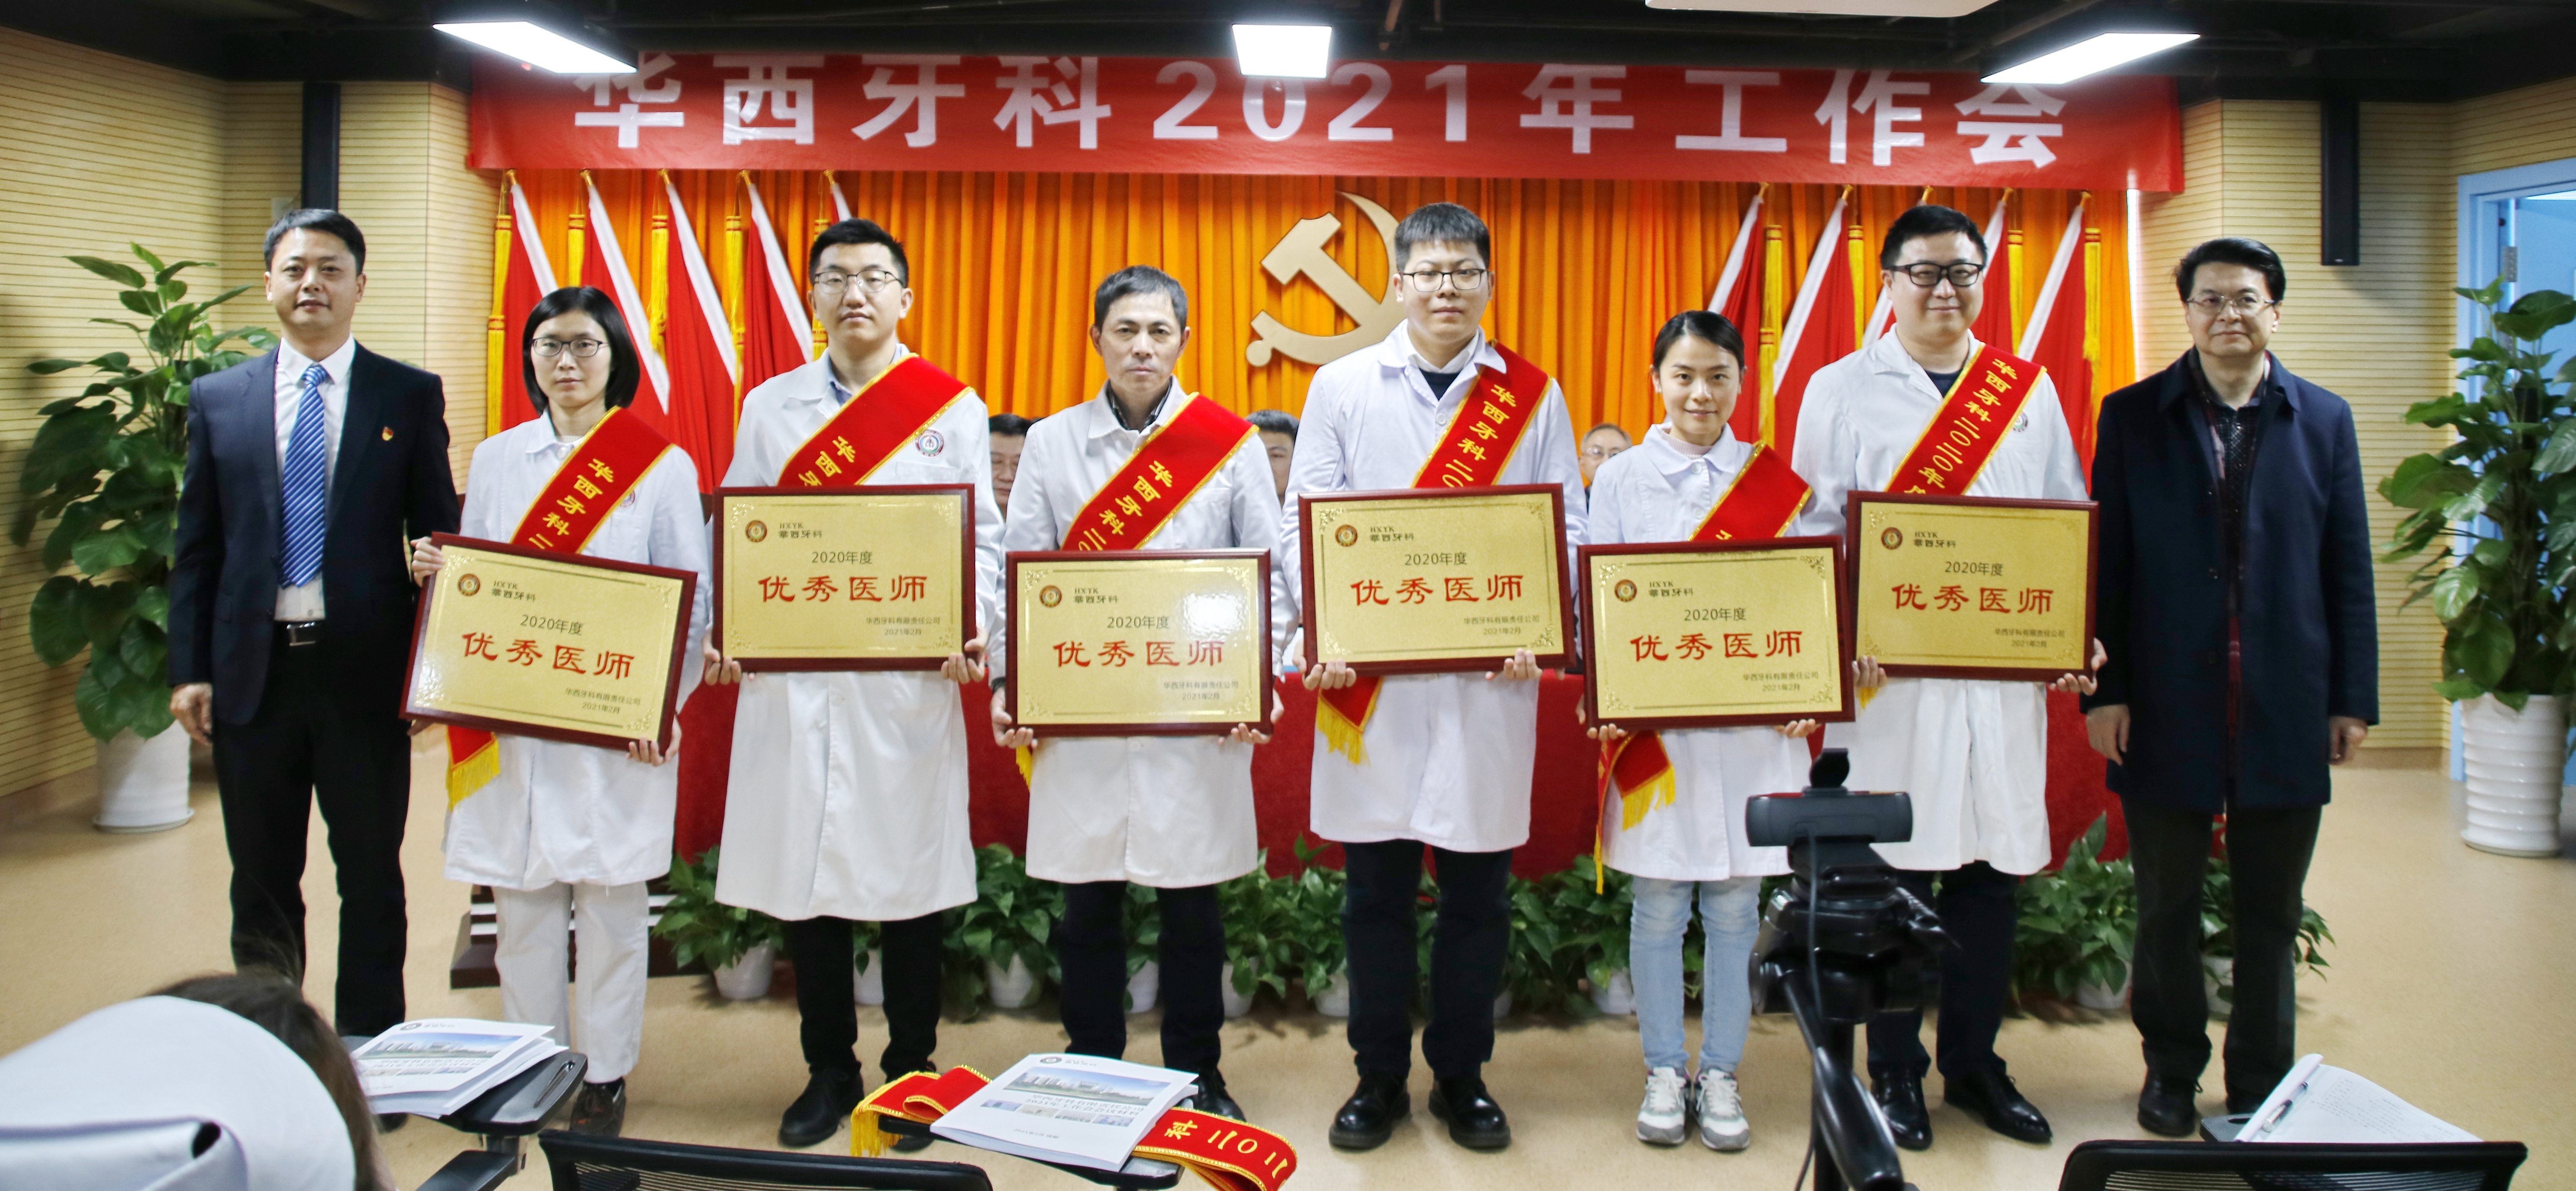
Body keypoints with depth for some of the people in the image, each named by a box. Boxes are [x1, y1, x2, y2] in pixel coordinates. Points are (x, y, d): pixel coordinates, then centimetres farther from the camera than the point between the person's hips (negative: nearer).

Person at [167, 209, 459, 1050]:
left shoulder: (411, 397, 1)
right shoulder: (217, 398, 8)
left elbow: (439, 537, 1)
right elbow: (195, 548, 8)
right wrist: (188, 670, 1)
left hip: (365, 668, -2)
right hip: (253, 671, 2)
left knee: (371, 877, 7)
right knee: (261, 880, 13)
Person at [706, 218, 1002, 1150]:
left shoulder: (956, 407, 6)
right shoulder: (771, 405, 12)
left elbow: (982, 537, 3)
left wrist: (974, 635, -14)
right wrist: (724, 633, -7)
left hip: (911, 680, -2)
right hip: (791, 680, 2)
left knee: (909, 877, 4)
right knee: (804, 873, 7)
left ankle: (911, 1072, 20)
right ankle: (829, 1072, 22)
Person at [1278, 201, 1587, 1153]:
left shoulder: (1535, 394, 8)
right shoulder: (1343, 386, 6)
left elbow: (1567, 529, 6)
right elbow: (1303, 523, 3)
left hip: (1488, 677, 1)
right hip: (1369, 675, 0)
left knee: (1477, 884, 8)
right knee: (1376, 885, 7)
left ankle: (1463, 1076, 24)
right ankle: (1378, 1077, 23)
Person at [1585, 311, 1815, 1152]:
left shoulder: (1776, 479, 6)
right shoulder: (1620, 478, 4)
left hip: (1752, 722, 1)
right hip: (1651, 718, 0)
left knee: (1734, 906, 7)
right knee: (1658, 905, 6)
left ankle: (1720, 1073, 20)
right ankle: (1664, 1073, 20)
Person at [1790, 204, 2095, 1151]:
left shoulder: (2030, 390, 13)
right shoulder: (1842, 390, 4)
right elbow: (1814, 528, 0)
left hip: (2004, 673, 3)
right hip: (1889, 673, -3)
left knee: (1990, 869, 9)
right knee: (1893, 873, 2)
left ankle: (1974, 1065, 24)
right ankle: (1895, 1072, 18)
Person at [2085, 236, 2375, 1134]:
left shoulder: (2324, 419, 6)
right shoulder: (2133, 417, 1)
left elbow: (2349, 571, 6)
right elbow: (2106, 565, -1)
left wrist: (2353, 698, 2)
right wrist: (2104, 691, -6)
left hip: (2285, 713, 1)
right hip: (2167, 711, -1)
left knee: (2270, 915, 11)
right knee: (2166, 907, 11)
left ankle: (2261, 1088, 26)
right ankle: (2172, 1070, 27)